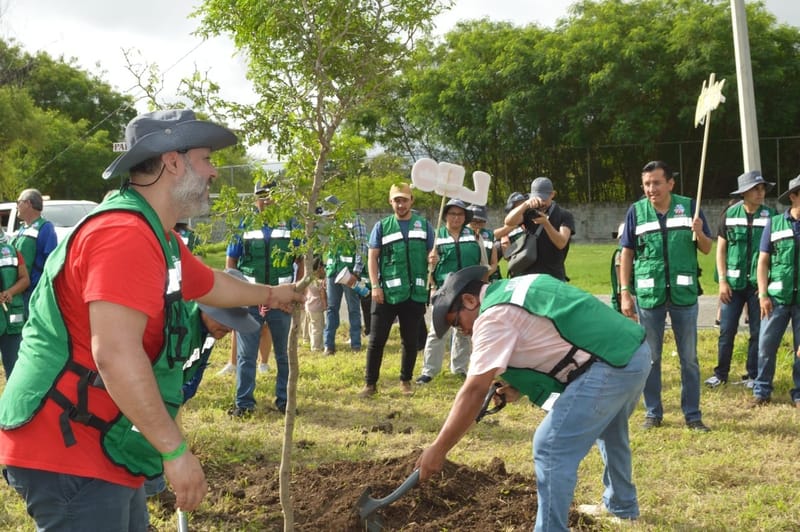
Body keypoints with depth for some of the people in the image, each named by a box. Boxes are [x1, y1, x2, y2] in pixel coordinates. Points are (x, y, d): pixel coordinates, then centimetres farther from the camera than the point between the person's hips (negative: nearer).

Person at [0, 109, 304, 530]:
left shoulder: (157, 238, 13)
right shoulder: (125, 233, -22)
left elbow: (211, 285, 34)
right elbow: (115, 356, -30)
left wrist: (271, 295, 49)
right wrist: (175, 450, -26)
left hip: (99, 450, 11)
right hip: (69, 453, -11)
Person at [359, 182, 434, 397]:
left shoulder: (424, 225, 8)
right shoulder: (382, 226, 4)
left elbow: (431, 254, 12)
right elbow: (373, 257, 3)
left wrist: (432, 259, -13)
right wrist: (375, 286, -7)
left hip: (415, 293, 1)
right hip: (387, 292, -1)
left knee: (410, 340, 9)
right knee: (377, 339, 0)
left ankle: (406, 381, 23)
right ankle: (370, 383, 8)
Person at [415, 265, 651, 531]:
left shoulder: (493, 317, -10)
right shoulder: (517, 289, 18)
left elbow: (474, 390, -14)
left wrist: (438, 449, -11)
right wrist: (519, 385, 15)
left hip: (609, 367, -11)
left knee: (550, 449, -6)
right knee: (609, 431, 34)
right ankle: (621, 505, 54)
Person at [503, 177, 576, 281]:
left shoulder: (564, 215, 1)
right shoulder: (529, 212, 8)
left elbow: (561, 243, -13)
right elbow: (509, 221, -12)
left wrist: (546, 223, -28)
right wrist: (526, 204, -28)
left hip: (554, 277, -2)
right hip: (527, 275, 2)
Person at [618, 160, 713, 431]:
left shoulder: (689, 207, -1)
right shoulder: (636, 211, -2)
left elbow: (706, 249, 4)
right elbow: (627, 253, 3)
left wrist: (698, 232, -18)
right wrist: (625, 292, -2)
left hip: (684, 295, 0)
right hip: (649, 296, 0)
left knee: (689, 358, 8)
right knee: (650, 358, 9)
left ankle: (692, 414, 18)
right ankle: (653, 412, 21)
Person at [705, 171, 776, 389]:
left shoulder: (770, 215, -1)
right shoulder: (731, 214, 1)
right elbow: (721, 248, 5)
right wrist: (722, 280, -2)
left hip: (759, 284, 0)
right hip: (734, 282, 0)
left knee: (758, 332, 5)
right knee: (726, 330, 2)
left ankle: (753, 375, 17)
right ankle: (721, 373, 15)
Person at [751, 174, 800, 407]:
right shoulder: (774, 224, 1)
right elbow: (763, 261, 4)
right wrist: (763, 295, -3)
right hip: (777, 297, 0)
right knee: (766, 344, 3)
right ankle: (762, 390, 16)